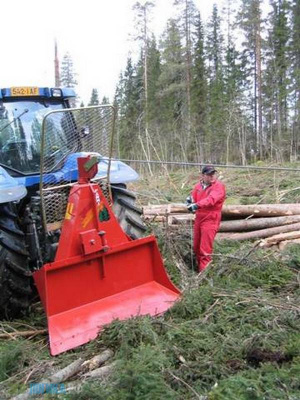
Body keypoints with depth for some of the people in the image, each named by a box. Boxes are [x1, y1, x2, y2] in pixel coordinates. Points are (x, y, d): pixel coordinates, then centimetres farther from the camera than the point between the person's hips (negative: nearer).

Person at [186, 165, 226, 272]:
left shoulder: (219, 186, -13)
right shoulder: (198, 186, 9)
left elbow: (211, 199, -29)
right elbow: (193, 198, 10)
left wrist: (196, 205, -42)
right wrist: (190, 200, -15)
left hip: (210, 220, -7)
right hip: (199, 219, 7)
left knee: (205, 250, -8)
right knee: (196, 247, 16)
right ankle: (200, 268, 34)